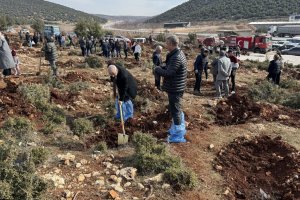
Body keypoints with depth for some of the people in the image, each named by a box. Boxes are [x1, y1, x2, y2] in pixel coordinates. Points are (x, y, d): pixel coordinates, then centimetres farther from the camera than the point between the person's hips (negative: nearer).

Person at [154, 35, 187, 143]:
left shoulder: (176, 58, -24)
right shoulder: (178, 53, 10)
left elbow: (168, 73, -28)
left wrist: (157, 69, -12)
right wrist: (162, 68, 0)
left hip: (175, 88, -11)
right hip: (177, 87, 11)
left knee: (175, 110, -2)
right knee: (177, 109, 23)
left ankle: (178, 135, 9)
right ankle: (179, 128, 40)